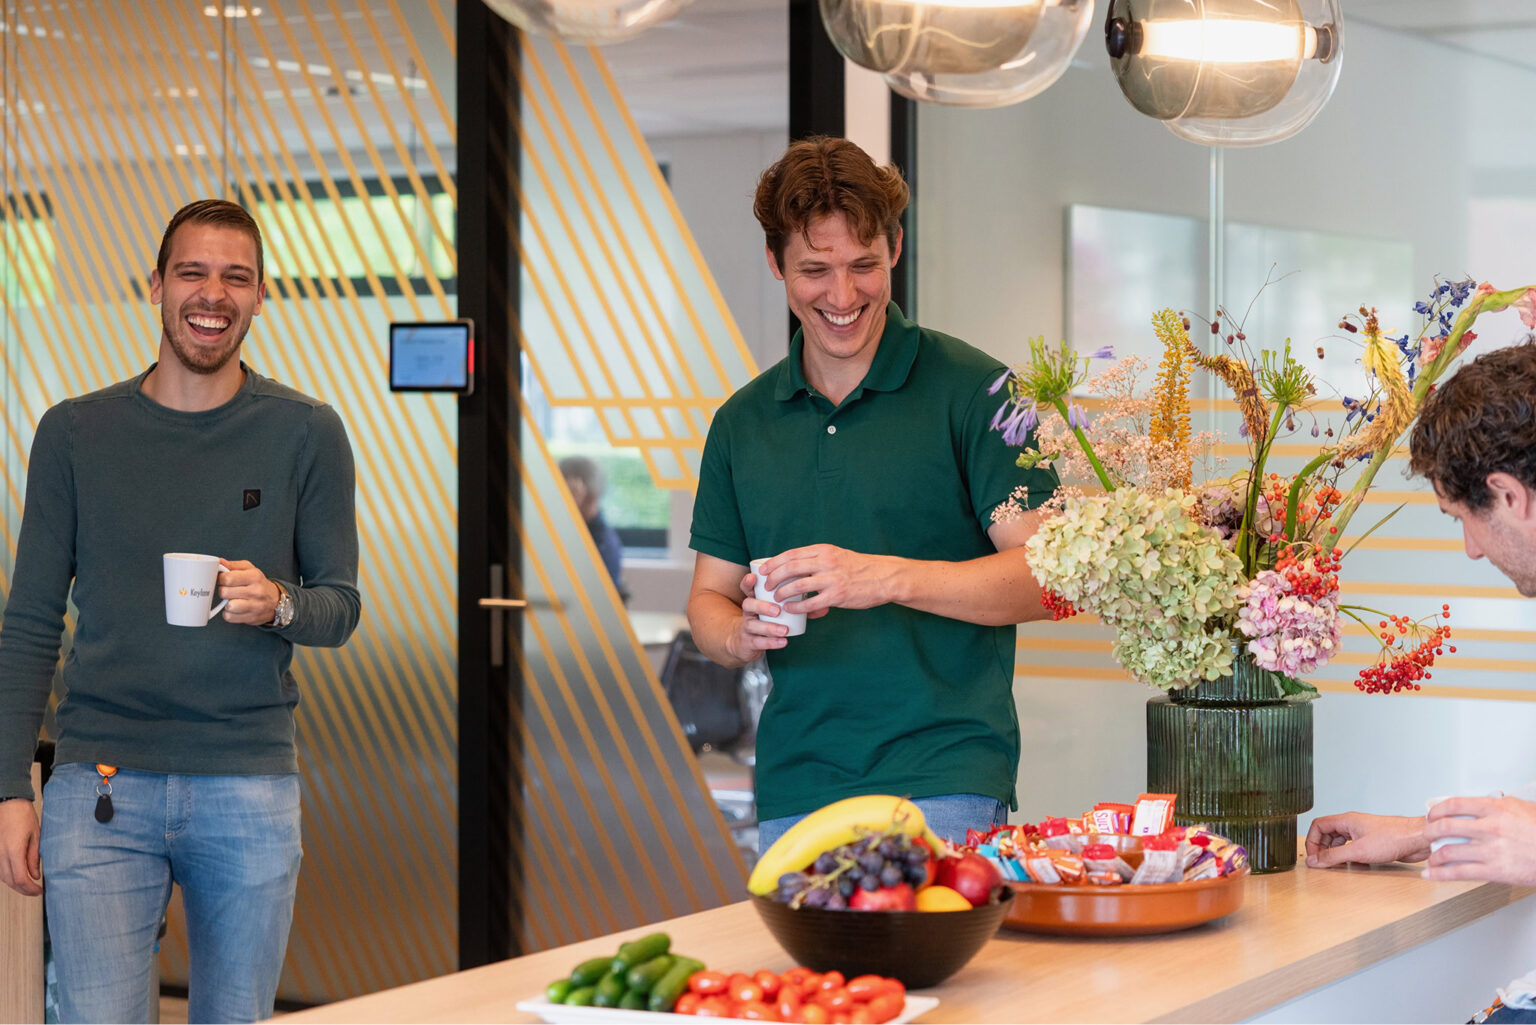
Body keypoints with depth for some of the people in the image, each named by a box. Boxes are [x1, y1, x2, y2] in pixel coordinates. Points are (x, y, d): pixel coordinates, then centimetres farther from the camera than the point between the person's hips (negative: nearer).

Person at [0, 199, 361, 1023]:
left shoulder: (307, 434, 4)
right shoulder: (75, 432, 6)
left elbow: (341, 605, 8)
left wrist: (279, 604, -15)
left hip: (251, 783, 0)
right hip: (101, 782, 0)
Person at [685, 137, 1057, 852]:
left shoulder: (972, 390, -2)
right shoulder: (741, 423, 13)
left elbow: (1044, 573, -8)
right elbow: (708, 599, 16)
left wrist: (887, 578, -20)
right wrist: (740, 634, -8)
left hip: (942, 780, -4)